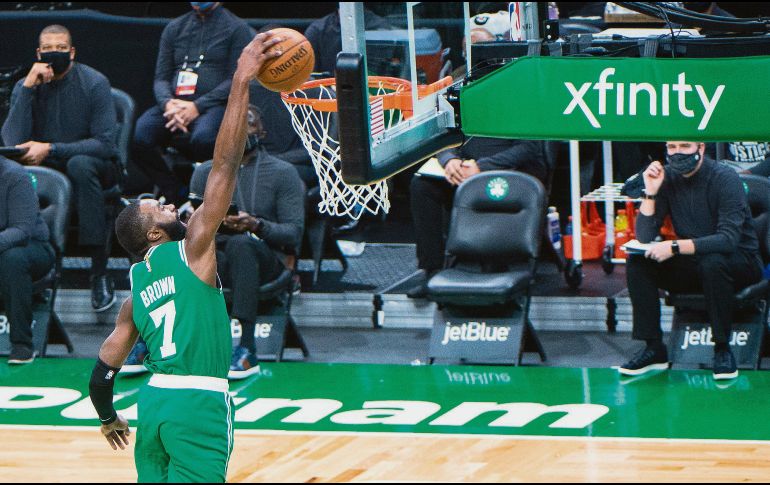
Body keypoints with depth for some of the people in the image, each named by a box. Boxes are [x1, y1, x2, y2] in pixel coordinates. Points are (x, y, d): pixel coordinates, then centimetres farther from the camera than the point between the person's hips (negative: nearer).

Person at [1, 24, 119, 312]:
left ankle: (100, 274, -37)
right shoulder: (26, 86, -2)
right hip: (46, 169, 3)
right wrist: (28, 88, -22)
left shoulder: (94, 83, -10)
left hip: (94, 164, -2)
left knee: (79, 164, -38)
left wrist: (49, 149, -22)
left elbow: (105, 144, -17)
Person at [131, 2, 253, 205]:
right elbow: (161, 77, 16)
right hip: (173, 104, 4)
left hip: (214, 105, -4)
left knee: (202, 138, -39)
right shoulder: (174, 28, 21)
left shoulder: (237, 28, 8)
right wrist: (168, 103, -8)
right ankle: (177, 195, -10)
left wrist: (197, 107, -15)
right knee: (138, 137, -27)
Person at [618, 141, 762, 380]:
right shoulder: (667, 178, -3)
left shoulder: (725, 179, -18)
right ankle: (654, 349, -11)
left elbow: (729, 239, -29)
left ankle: (722, 349, -23)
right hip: (693, 266, 5)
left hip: (740, 264, -5)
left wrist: (674, 247, -35)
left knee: (712, 262, -37)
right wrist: (650, 192, -19)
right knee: (637, 262, -13)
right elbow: (644, 237, -6)